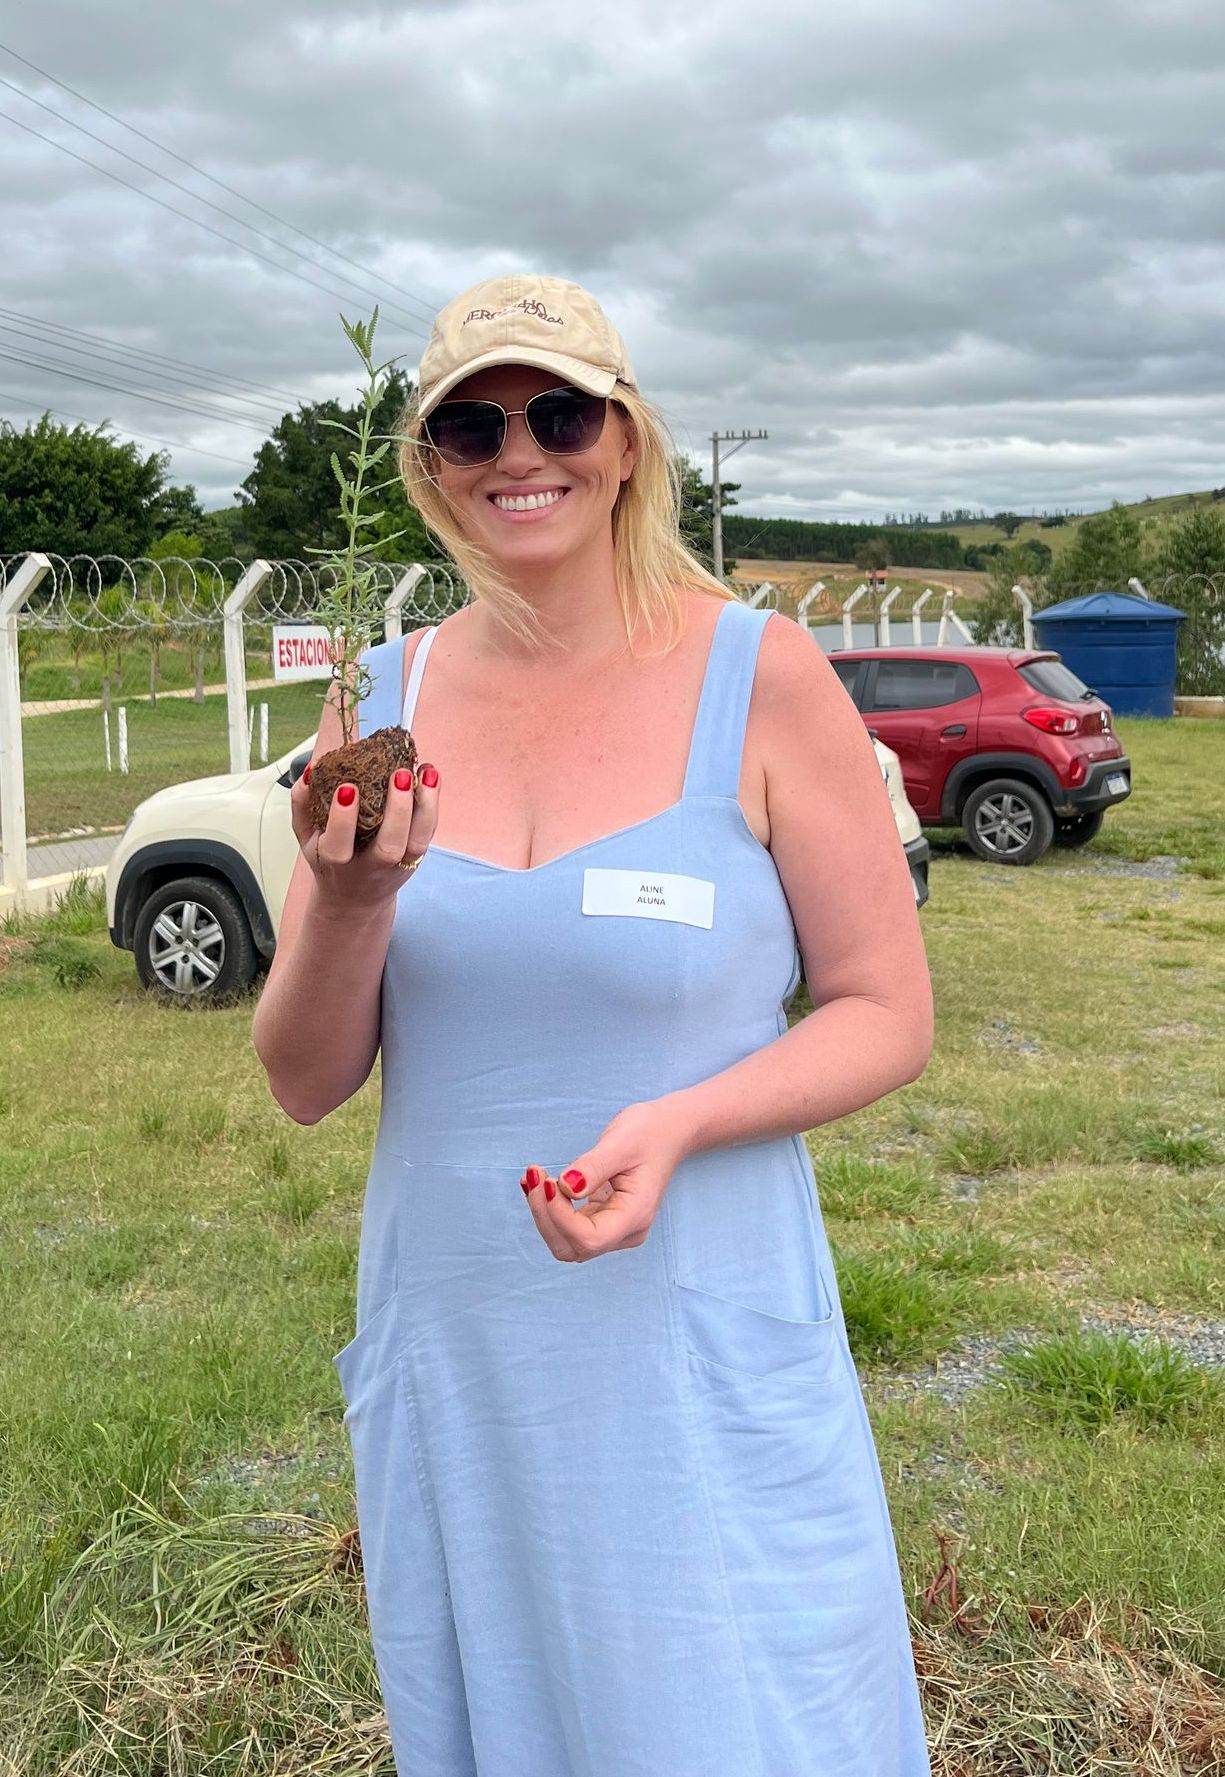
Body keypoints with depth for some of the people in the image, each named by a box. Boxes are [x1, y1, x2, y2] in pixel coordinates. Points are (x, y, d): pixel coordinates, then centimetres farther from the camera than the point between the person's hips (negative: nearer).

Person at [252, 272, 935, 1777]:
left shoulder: (758, 677, -9)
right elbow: (304, 1085, 0)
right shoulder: (383, 702, 0)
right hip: (447, 1356, 4)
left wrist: (677, 1122, -22)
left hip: (704, 1354, -3)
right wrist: (353, 898, -19)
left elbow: (886, 1016, -5)